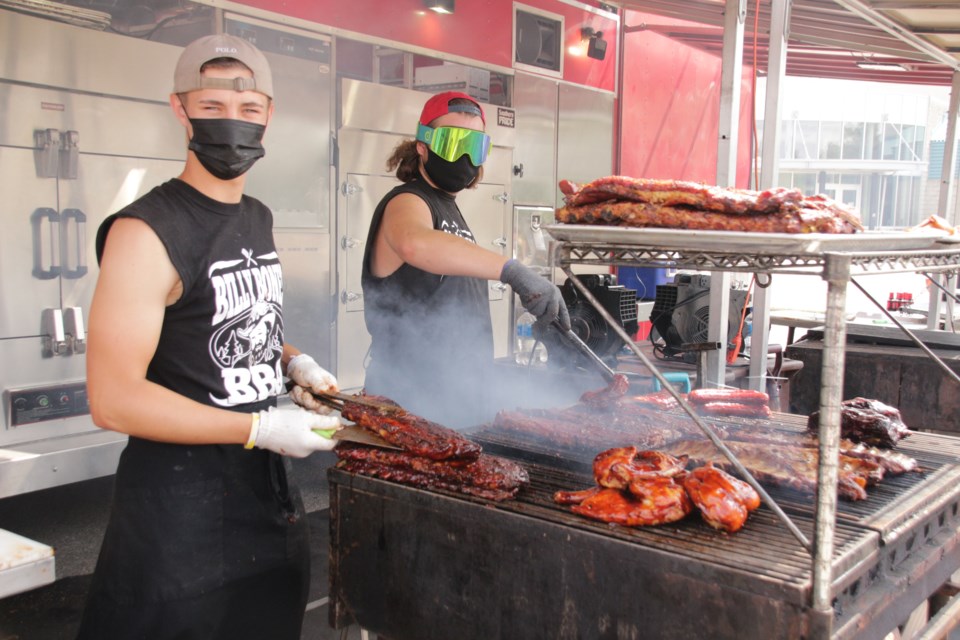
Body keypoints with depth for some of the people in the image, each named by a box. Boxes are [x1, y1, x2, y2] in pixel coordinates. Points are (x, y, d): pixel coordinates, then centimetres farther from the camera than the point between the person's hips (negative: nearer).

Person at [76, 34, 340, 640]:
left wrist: (292, 360, 3)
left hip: (270, 484, 8)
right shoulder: (147, 231, -17)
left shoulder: (260, 219, 8)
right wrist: (261, 427, -22)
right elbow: (114, 399, -22)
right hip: (181, 502, -7)